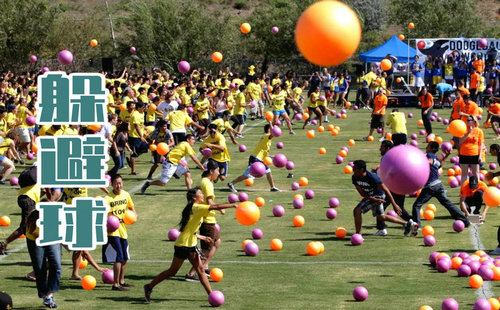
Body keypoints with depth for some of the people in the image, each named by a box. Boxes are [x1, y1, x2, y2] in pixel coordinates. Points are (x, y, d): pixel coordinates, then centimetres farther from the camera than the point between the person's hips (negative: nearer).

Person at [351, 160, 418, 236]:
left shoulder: (372, 177, -30)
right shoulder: (355, 178, -13)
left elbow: (386, 190, -23)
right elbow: (362, 193, -9)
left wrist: (394, 204, -22)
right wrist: (375, 199, -22)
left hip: (377, 195, -8)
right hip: (370, 196, 8)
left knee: (357, 211, -20)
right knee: (381, 217, 23)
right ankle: (407, 224, 32)